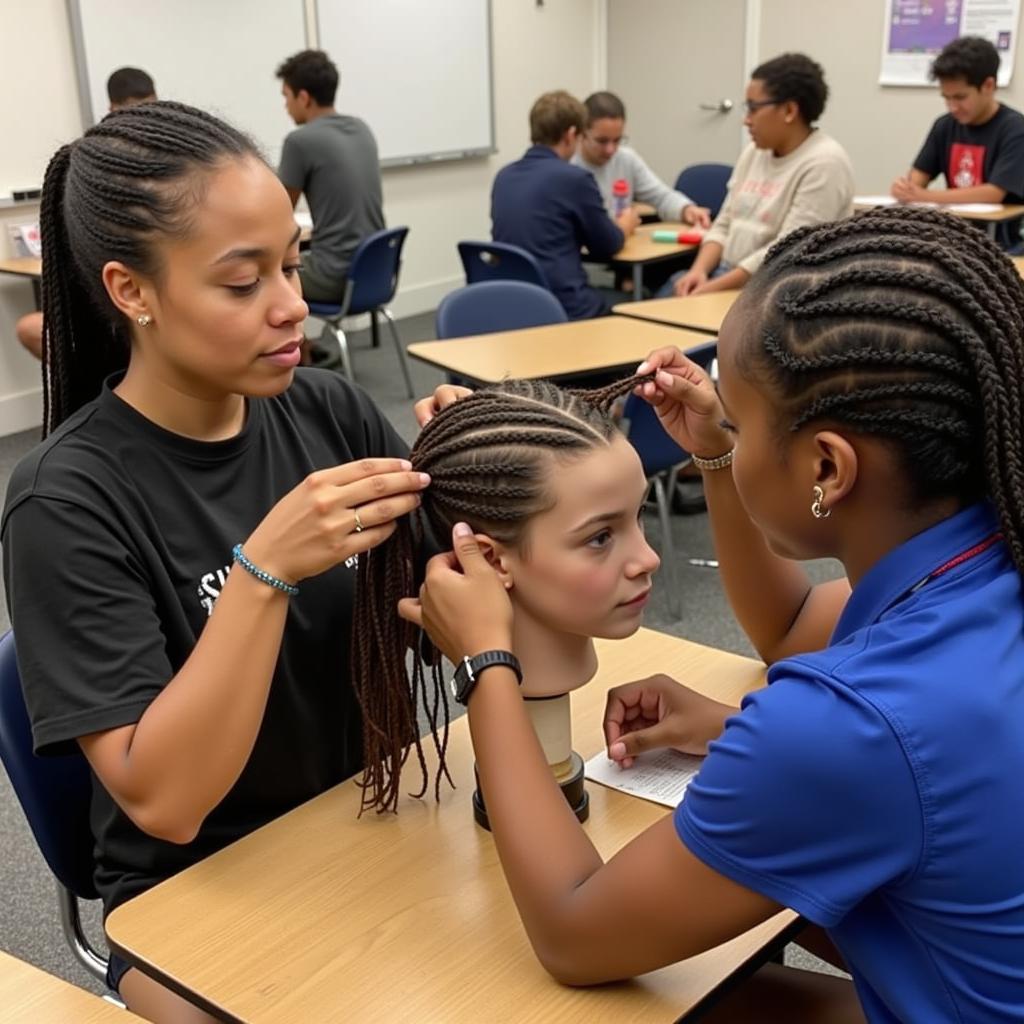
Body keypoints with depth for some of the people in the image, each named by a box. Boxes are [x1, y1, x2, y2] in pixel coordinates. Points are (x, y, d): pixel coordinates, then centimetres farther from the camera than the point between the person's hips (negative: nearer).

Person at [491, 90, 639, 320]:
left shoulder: (503, 177, 8)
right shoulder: (575, 178, -12)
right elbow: (607, 247, 0)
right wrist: (624, 227, 23)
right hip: (564, 307, -7)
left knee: (612, 296, 30)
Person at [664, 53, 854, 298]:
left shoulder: (824, 163, -13)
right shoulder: (754, 152, 12)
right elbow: (724, 225, 13)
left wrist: (714, 288, -22)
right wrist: (699, 270, -6)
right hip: (731, 276, 7)